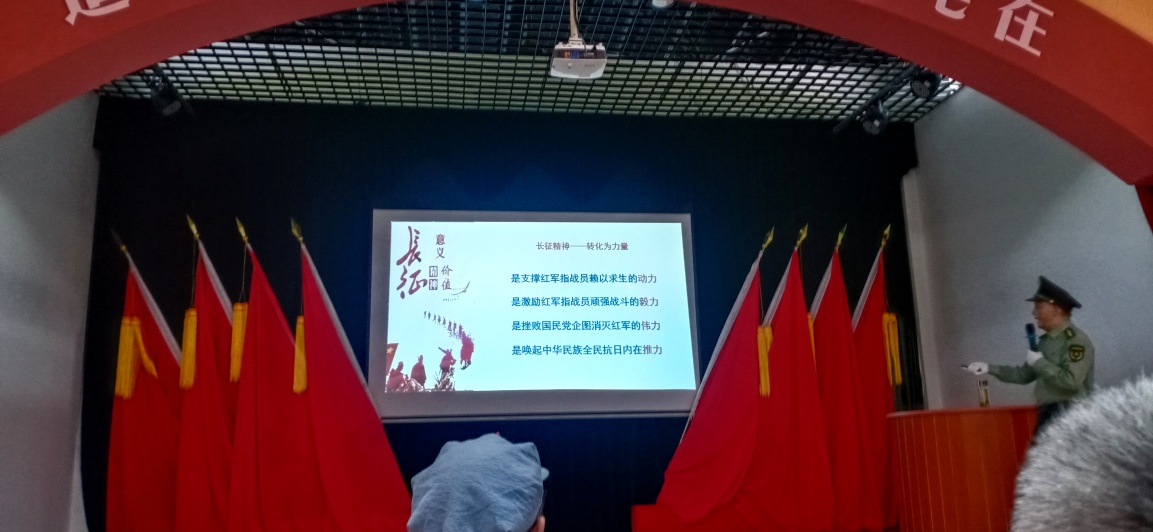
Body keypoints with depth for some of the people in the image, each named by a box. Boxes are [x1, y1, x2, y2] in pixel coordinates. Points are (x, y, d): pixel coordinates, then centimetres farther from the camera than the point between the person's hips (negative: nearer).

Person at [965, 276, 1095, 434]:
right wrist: (990, 368, 14)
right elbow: (1025, 374, 22)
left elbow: (1071, 380, -25)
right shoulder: (1046, 341, 15)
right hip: (1047, 417, 9)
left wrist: (1039, 362, -14)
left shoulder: (1077, 340, -12)